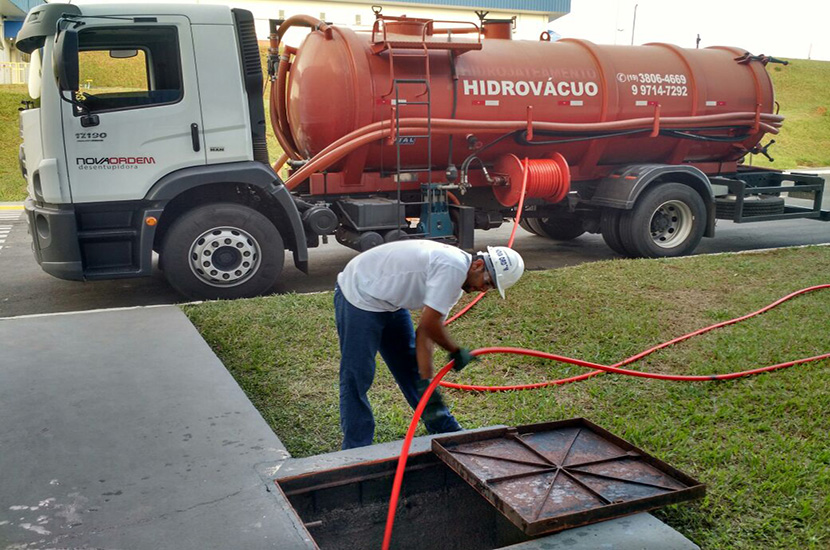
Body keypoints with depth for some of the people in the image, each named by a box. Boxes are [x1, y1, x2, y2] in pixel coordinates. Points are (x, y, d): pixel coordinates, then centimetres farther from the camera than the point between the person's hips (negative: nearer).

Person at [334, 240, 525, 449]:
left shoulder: (455, 282, 3)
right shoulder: (453, 266, -28)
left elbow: (425, 332, 1)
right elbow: (429, 323, -26)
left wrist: (426, 383, -3)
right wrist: (456, 351, -10)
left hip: (390, 302, 10)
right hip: (359, 296, -10)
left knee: (410, 367, 17)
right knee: (356, 378, -6)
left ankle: (447, 432, 30)